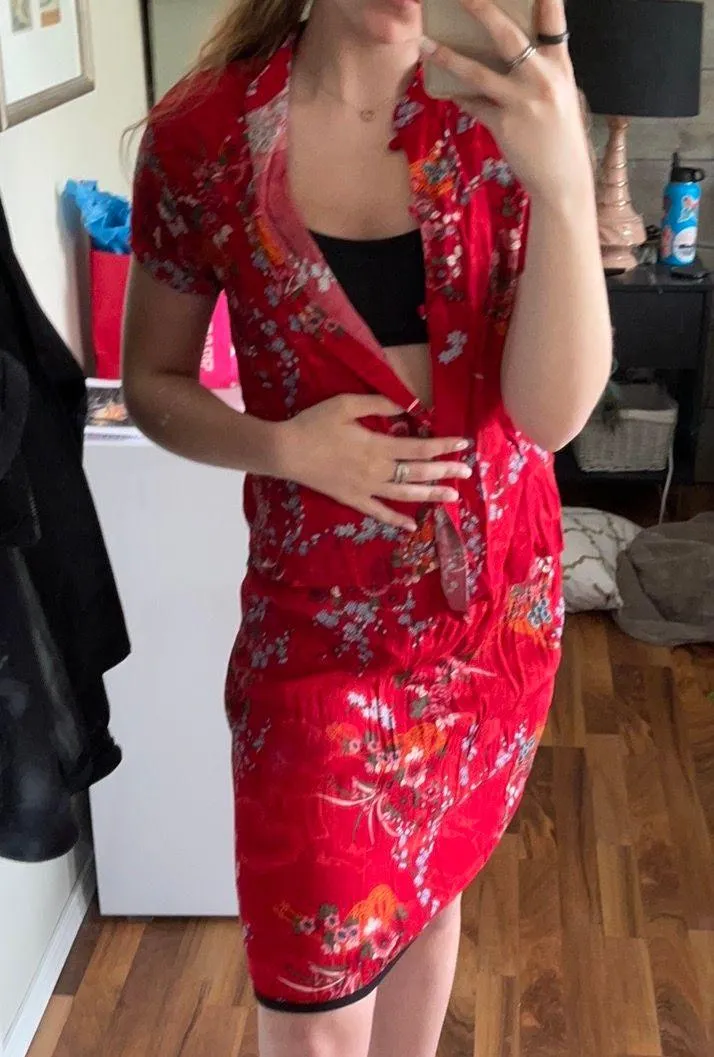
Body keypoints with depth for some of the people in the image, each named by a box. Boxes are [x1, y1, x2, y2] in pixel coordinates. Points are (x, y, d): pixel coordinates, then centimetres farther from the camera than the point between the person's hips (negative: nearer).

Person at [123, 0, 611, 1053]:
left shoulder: (507, 110, -9)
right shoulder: (202, 136, -11)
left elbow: (553, 411, -17)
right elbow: (154, 385, 1)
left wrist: (564, 182, -32)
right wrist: (282, 445, -19)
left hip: (498, 589, 2)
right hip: (320, 604, -1)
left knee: (426, 877, 22)